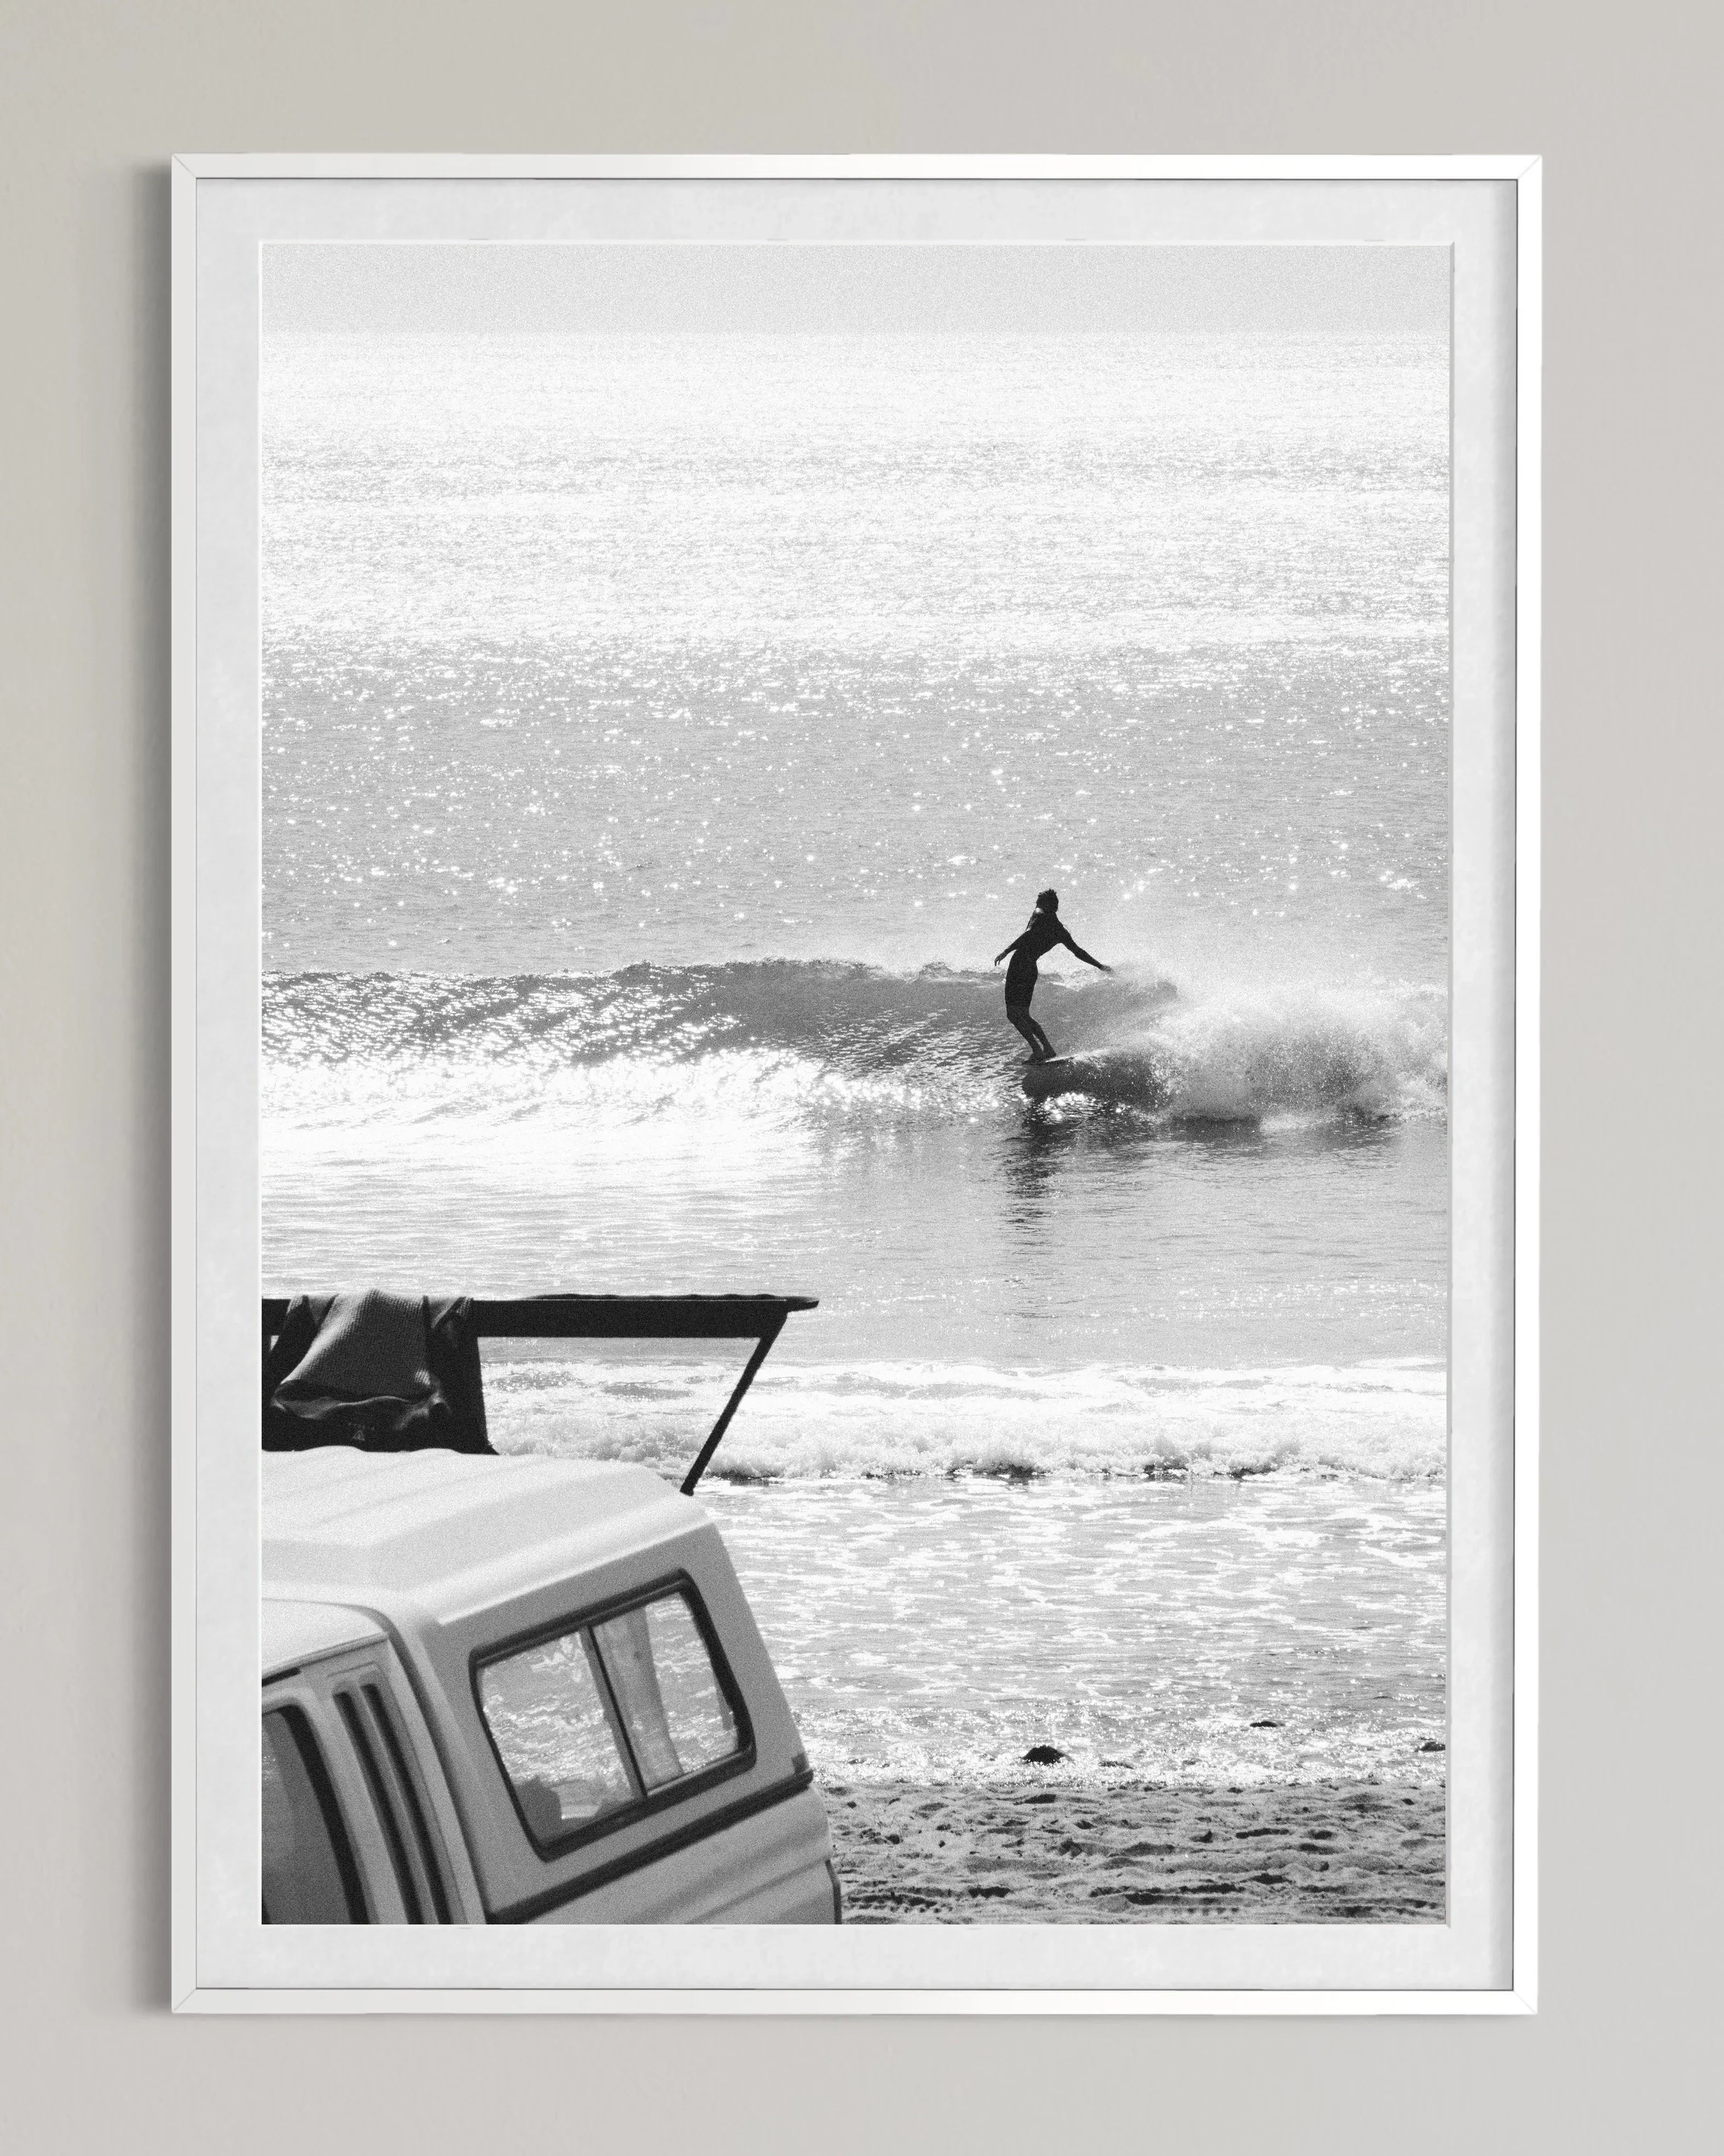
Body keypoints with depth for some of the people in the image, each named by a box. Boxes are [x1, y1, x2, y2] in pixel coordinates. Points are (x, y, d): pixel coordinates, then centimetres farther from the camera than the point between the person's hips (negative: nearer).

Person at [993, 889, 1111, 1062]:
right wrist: (1100, 966, 36)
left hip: (1020, 963, -7)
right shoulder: (1061, 931, 19)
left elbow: (1028, 935, -17)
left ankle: (1037, 1051, -21)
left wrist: (1006, 951, -22)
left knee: (1014, 1013, -10)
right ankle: (1048, 1049, 9)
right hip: (1032, 969, 7)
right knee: (1023, 1015, 17)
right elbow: (1078, 952, 25)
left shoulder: (1040, 915, 1)